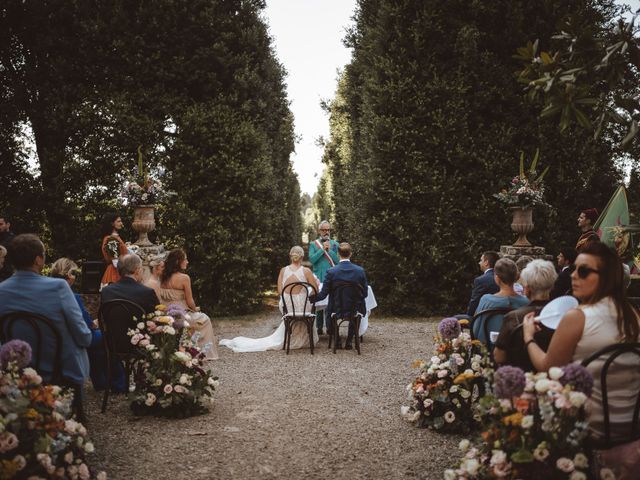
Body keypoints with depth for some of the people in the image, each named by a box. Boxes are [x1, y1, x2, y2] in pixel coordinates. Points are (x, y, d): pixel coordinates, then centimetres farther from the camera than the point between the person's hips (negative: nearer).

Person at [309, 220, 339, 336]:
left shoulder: (335, 244, 10)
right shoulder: (313, 244, 7)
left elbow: (338, 260, -1)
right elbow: (311, 259, -7)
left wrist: (329, 250, -9)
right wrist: (322, 249, -11)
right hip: (318, 277, -1)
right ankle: (319, 327, 6)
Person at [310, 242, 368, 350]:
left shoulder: (331, 272, -14)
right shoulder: (360, 270, -8)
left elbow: (323, 294, -9)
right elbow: (364, 293, 0)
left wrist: (311, 299, 10)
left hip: (336, 310, -1)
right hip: (355, 310, 1)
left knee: (328, 310, 35)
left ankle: (337, 340, 31)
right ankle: (349, 341, 31)